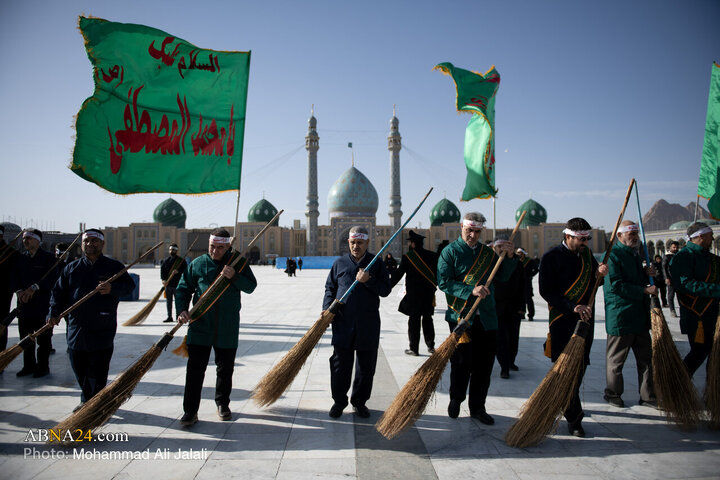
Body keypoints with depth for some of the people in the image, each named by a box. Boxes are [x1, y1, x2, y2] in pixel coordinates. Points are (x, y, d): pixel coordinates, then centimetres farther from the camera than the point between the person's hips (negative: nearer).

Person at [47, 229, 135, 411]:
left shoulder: (113, 266, 4)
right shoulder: (72, 268, 13)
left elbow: (129, 285, -2)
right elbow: (58, 292, 11)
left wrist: (112, 288, -22)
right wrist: (54, 312, -4)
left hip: (102, 329, -4)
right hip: (76, 326, 4)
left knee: (97, 370, -2)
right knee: (79, 368, 12)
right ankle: (87, 400, 31)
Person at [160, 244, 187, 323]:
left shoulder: (181, 260, 1)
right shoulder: (166, 260, 12)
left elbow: (185, 269, -3)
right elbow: (162, 270, 7)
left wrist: (178, 271, -21)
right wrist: (163, 279, -6)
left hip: (177, 284, -4)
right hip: (168, 283, 4)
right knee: (169, 301, 9)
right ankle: (169, 317, 16)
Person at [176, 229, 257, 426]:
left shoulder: (237, 262, 2)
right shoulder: (197, 264, 3)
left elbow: (251, 286, -4)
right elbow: (183, 288, 6)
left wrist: (234, 276, -21)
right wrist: (182, 309, -11)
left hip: (227, 328, 1)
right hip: (200, 325, 0)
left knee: (226, 368, 13)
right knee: (195, 368, -3)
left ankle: (223, 404, 31)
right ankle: (190, 411, 6)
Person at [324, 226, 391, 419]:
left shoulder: (377, 264, 5)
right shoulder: (339, 263, 8)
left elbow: (385, 290, 0)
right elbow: (330, 288, 11)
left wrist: (368, 280, -16)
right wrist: (328, 307, -5)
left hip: (368, 325, 0)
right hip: (343, 323, 0)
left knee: (366, 366, 8)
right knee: (340, 364, 5)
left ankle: (360, 401, 25)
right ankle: (339, 401, 22)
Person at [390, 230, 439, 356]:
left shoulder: (407, 257, -9)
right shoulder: (432, 256, 3)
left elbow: (398, 275, -7)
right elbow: (438, 273, 9)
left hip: (413, 295, -4)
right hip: (429, 293, 4)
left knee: (414, 320, 3)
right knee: (427, 319, 15)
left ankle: (414, 348, 7)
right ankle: (431, 346, 17)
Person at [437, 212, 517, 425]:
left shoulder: (487, 252, 14)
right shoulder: (450, 252, -2)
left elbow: (501, 277, 14)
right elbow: (444, 282, -12)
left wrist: (508, 256, -1)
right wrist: (471, 291, -22)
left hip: (486, 317, 5)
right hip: (460, 316, -4)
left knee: (484, 364, 8)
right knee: (462, 363, 3)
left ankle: (477, 407, 23)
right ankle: (456, 400, 27)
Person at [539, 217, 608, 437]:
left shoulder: (586, 253, 10)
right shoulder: (551, 257, -10)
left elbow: (590, 283, 21)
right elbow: (546, 291, -14)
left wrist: (599, 273, -2)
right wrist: (573, 307, -22)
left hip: (586, 319, 6)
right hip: (562, 320, -6)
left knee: (580, 367, 14)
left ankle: (570, 404, 34)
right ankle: (574, 417, 7)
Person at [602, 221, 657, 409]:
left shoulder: (634, 254, 16)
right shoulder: (612, 255, -13)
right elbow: (616, 286, -20)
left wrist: (647, 273, 4)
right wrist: (645, 290, -21)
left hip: (640, 316, 9)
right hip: (620, 317, -9)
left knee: (646, 357, 13)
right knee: (616, 359, 5)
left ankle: (648, 396, 24)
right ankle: (613, 394, 20)